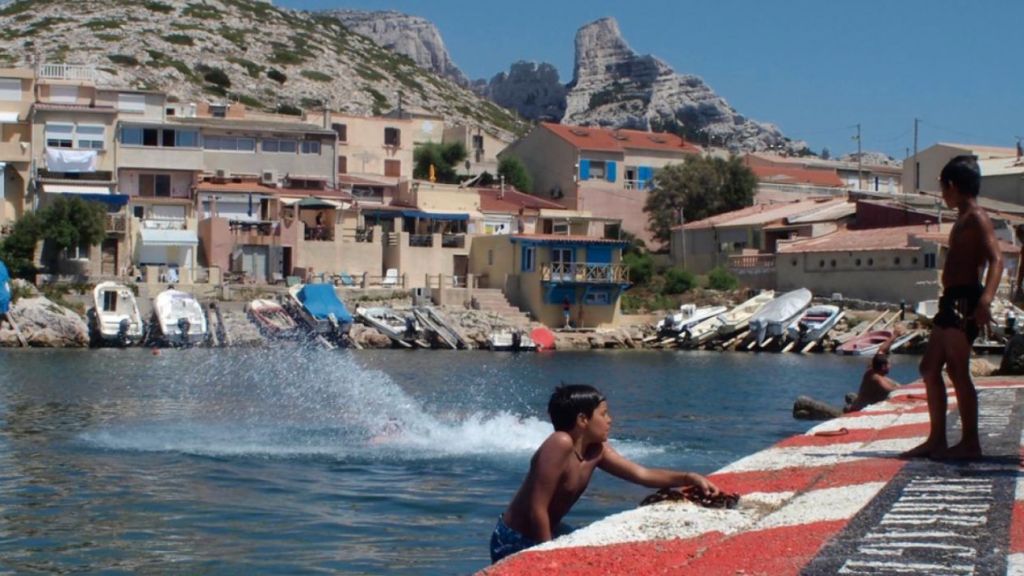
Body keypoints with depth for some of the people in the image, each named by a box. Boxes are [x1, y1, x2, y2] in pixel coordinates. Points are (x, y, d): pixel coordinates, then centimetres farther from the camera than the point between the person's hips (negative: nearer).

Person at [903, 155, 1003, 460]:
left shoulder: (976, 218, -9)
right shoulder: (963, 221, 20)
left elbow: (997, 259, -21)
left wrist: (985, 300, -33)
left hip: (964, 303, -10)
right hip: (952, 302, 10)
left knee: (958, 372, -8)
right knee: (929, 368, 11)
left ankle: (970, 443, -3)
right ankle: (937, 440, 16)